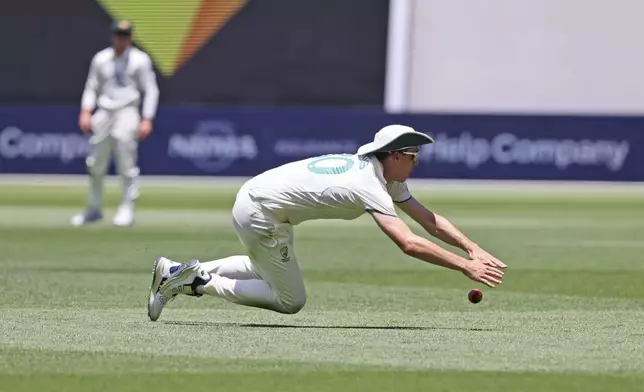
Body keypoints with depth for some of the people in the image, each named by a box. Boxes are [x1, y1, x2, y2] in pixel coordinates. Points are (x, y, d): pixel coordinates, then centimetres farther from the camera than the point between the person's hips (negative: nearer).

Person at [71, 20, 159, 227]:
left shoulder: (140, 60, 0)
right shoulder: (101, 59, 12)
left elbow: (151, 91, 0)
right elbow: (92, 87, 16)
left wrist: (147, 120, -9)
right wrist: (85, 112, 1)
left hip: (127, 113, -4)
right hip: (103, 113, 4)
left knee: (127, 165, -10)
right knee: (95, 165, 6)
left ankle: (127, 210, -5)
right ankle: (94, 209, 18)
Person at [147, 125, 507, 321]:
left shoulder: (386, 176, 6)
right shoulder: (370, 187, -24)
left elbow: (429, 220, 7)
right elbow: (409, 243, -34)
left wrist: (474, 248, -4)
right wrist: (467, 268, -34)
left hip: (255, 196, 10)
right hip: (258, 213, -10)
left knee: (269, 268, 32)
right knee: (291, 301, 0)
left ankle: (178, 273, 24)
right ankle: (200, 282, -1)